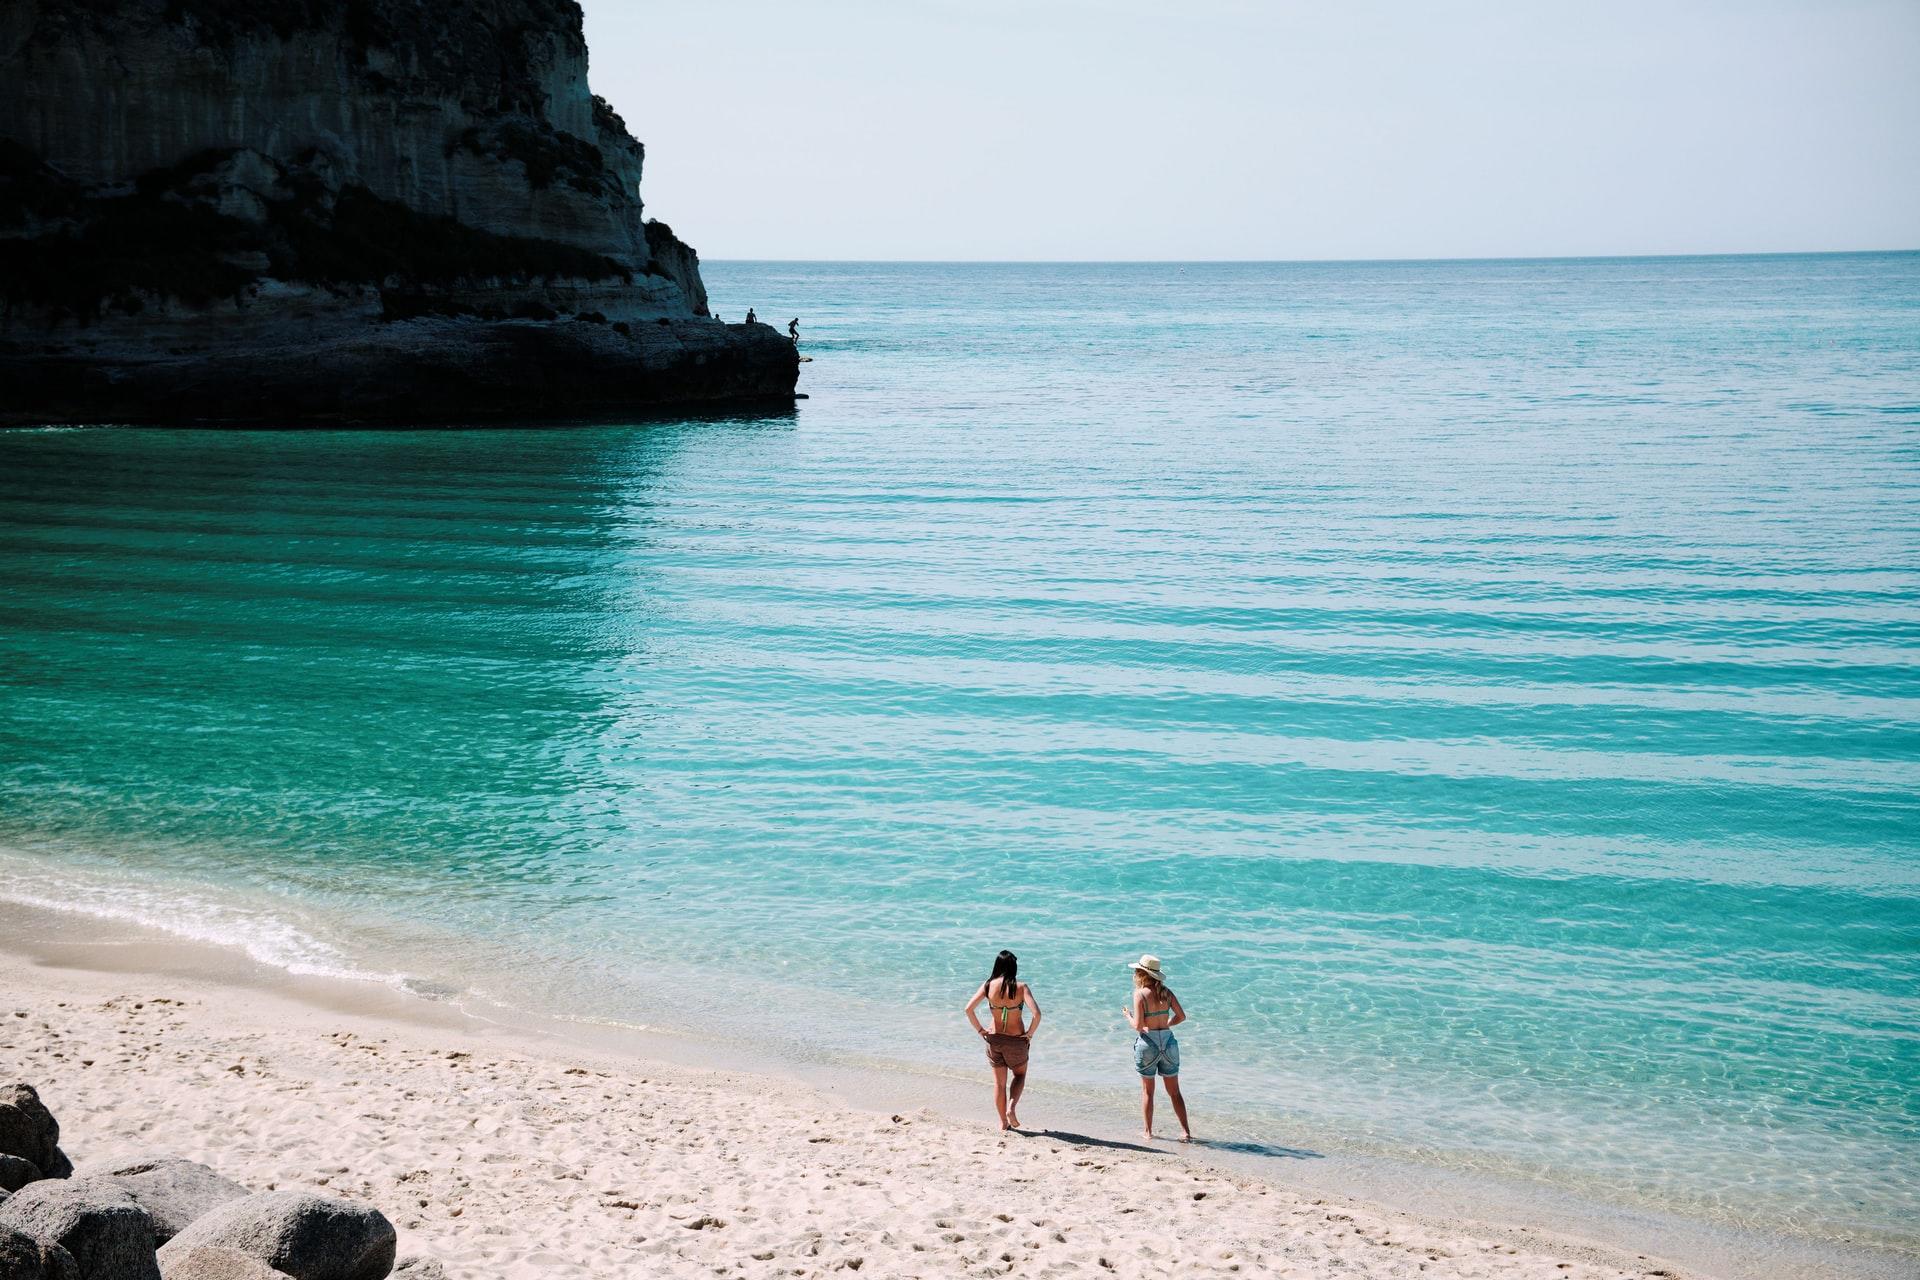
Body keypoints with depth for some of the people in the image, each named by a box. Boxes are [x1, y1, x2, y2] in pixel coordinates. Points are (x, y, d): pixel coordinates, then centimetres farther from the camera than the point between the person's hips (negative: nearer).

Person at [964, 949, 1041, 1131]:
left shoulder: (988, 986, -9)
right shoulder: (1021, 987, -15)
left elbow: (968, 1009, -14)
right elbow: (1036, 1014, -24)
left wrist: (980, 1030, -2)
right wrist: (1029, 1034, -9)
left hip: (994, 1039, 2)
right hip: (1017, 1040, -2)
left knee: (999, 1082, 18)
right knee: (1020, 1075, 25)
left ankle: (1003, 1122, 24)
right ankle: (1012, 1106, 2)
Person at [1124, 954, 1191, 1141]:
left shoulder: (1140, 994, -12)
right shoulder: (1166, 992, 2)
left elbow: (1138, 1026, -16)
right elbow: (1181, 1016, 4)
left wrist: (1128, 1016, 4)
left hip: (1148, 1043, -4)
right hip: (1168, 1041, 4)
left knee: (1147, 1091, 11)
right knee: (1174, 1091, 11)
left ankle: (1148, 1132, 13)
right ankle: (1186, 1131, 7)